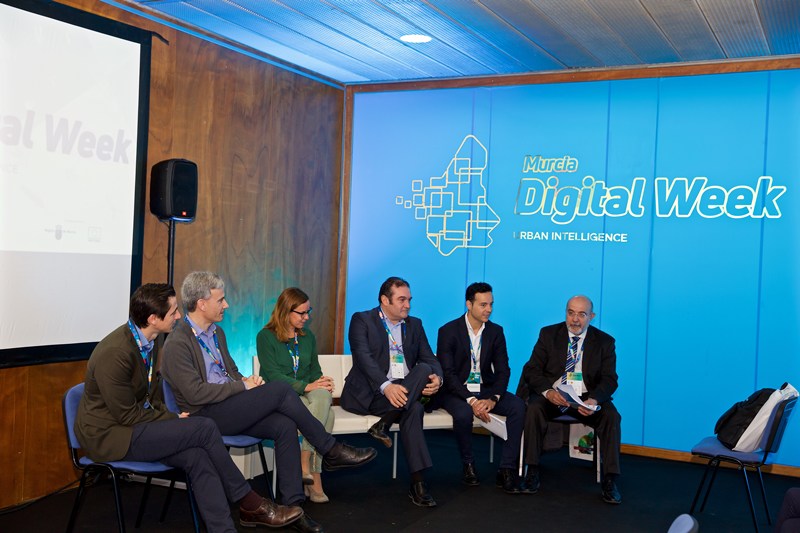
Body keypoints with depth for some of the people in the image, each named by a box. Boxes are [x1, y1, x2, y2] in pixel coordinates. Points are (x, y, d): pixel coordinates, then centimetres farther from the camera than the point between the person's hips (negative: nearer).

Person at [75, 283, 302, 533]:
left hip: (133, 426, 8)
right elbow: (127, 415, -20)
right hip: (108, 435, -8)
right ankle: (249, 502, -3)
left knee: (197, 457, -17)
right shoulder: (114, 353, -25)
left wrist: (169, 418, -1)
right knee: (205, 428, -19)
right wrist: (172, 419, -10)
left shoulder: (152, 339, 3)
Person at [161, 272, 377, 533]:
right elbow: (195, 394, -19)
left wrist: (245, 381, 0)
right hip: (204, 416, -8)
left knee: (284, 426, -19)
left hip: (228, 408, 8)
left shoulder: (217, 332, 16)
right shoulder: (177, 344, -13)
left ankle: (293, 505, -18)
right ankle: (331, 450, -8)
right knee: (279, 389, -22)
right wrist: (243, 386, -16)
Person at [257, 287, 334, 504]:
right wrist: (306, 387, -21)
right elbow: (273, 375, -10)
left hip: (310, 396, 5)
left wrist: (322, 383, -8)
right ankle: (314, 477, -29)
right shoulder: (266, 337, -1)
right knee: (326, 413, -32)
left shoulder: (308, 337, 18)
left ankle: (305, 462, -31)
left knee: (323, 395, -33)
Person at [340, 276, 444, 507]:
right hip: (369, 392, -5)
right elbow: (364, 358, -16)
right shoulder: (362, 321, 1)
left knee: (425, 369, -28)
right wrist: (386, 386, -33)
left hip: (405, 390, 5)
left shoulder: (414, 325, 18)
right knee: (414, 409, -30)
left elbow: (430, 359, 10)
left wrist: (436, 378, -16)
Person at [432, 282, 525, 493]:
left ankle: (507, 469, -18)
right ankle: (468, 465, -9)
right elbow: (448, 373, -15)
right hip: (456, 391, -4)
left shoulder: (496, 331, 4)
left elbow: (503, 370, 0)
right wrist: (470, 400, -27)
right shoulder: (448, 331, -8)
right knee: (463, 413, -36)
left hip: (485, 389, 4)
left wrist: (493, 399, -19)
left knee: (518, 406, -23)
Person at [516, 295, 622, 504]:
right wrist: (548, 392, -25)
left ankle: (610, 481, -19)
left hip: (587, 398, 0)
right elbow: (532, 370, -3)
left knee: (611, 416, -28)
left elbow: (609, 379, -5)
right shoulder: (548, 334, 2)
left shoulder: (605, 341, 2)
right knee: (534, 409, -31)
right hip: (551, 394, 0)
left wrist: (594, 400, -27)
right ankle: (532, 474, -23)